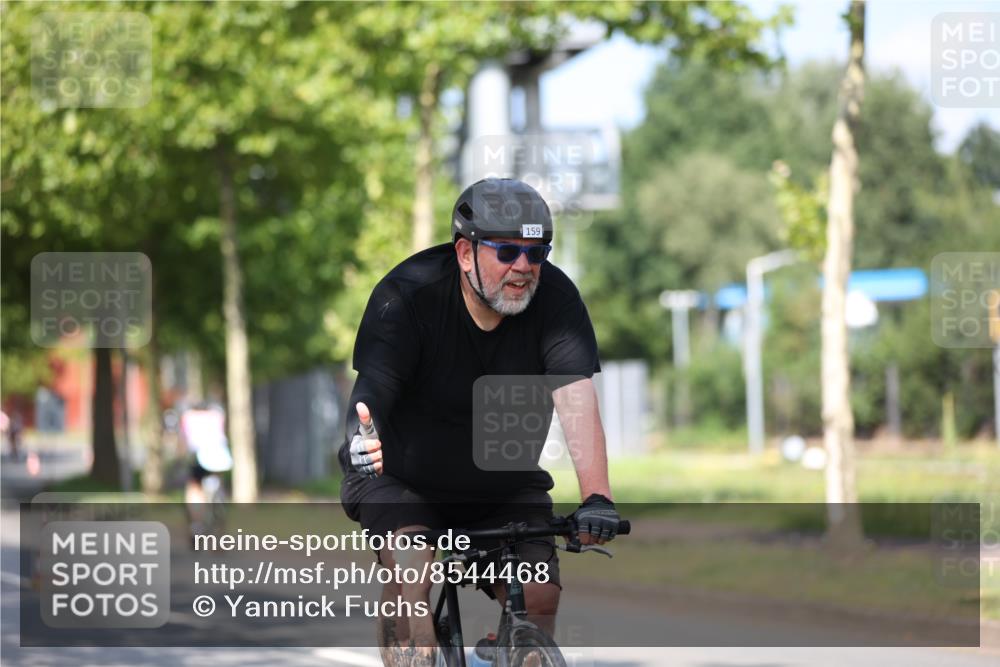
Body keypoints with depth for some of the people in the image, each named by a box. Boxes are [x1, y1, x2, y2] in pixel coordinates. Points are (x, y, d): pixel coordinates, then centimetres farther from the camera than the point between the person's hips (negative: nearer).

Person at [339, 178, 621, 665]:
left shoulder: (554, 297, -17)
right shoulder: (406, 296, -23)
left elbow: (575, 396, -28)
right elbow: (372, 385, -34)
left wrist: (597, 497, -42)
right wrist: (361, 434, -59)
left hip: (504, 487, 3)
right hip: (402, 476, -2)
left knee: (539, 597, -13)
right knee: (410, 570, -28)